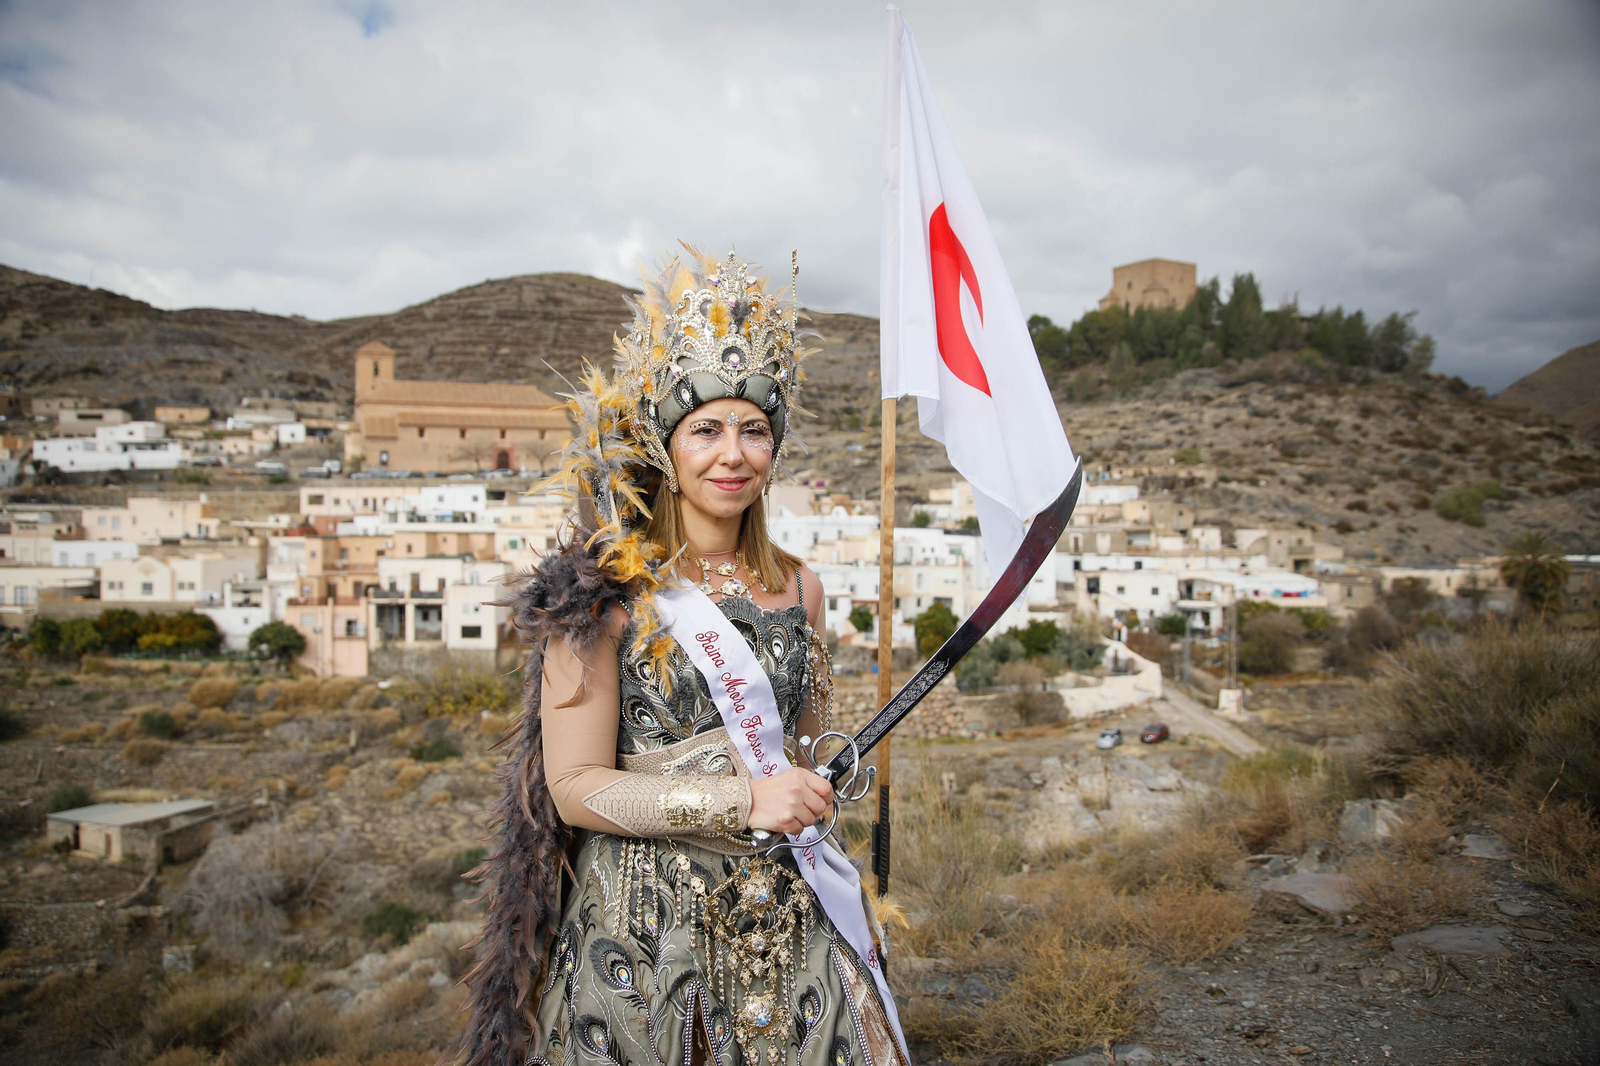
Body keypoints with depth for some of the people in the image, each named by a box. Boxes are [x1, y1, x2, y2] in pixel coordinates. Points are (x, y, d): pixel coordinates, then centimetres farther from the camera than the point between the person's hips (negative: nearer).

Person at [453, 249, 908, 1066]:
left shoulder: (798, 588, 5)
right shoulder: (605, 594, -10)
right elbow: (575, 787, -13)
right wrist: (741, 801, -21)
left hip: (789, 924, 4)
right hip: (644, 927, -4)